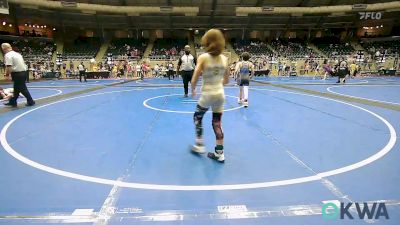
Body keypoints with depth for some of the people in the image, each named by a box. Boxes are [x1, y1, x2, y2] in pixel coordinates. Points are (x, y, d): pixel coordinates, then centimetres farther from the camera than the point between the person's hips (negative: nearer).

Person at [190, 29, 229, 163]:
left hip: (207, 94, -4)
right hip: (220, 94, 4)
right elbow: (226, 80, 9)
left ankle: (199, 145, 26)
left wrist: (193, 90, 8)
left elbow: (194, 80, -12)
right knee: (217, 123, 13)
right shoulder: (224, 58, 0)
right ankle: (219, 153, 18)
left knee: (197, 117, 22)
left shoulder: (203, 57, -12)